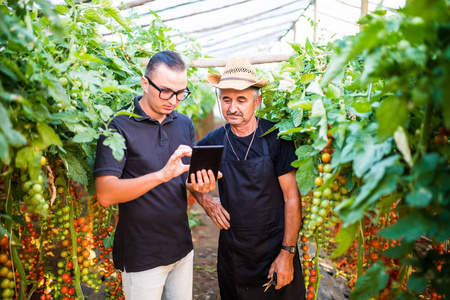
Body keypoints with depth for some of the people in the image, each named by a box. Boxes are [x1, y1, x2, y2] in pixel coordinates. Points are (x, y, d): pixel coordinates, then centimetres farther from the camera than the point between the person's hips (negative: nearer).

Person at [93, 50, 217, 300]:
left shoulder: (185, 124, 5)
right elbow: (105, 195, -22)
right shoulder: (119, 126, -14)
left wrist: (199, 185, -13)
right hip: (141, 257, -5)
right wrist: (162, 174, -33)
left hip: (182, 248, 6)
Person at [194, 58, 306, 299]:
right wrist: (205, 200, -5)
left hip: (275, 249, -2)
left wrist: (287, 253, -11)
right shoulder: (213, 142, -4)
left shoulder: (275, 138, -13)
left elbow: (291, 197, -11)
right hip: (232, 250, 3)